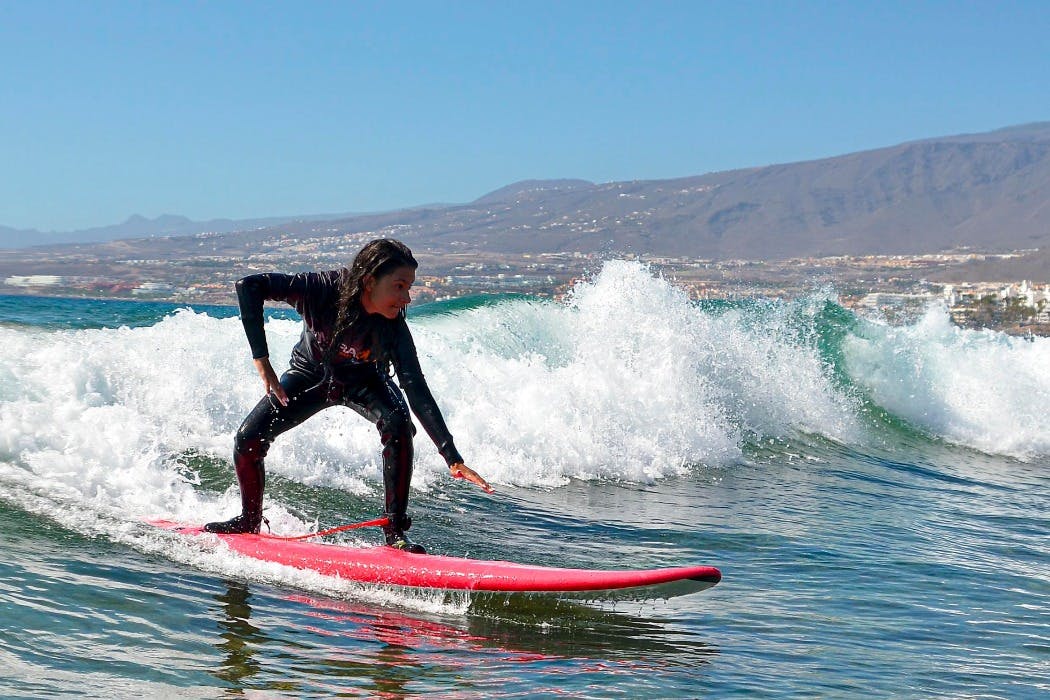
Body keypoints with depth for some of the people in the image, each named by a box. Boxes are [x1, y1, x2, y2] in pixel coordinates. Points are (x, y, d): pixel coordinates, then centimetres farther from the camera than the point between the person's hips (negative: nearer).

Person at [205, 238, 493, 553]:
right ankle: (250, 521, 18)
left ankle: (395, 532, -19)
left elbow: (416, 389, -35)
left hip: (362, 382, 0)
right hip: (310, 376, 1)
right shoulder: (324, 289, -36)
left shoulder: (393, 327, -32)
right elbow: (249, 286, -35)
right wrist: (261, 359, -38)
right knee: (248, 439, -10)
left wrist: (453, 459, -42)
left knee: (398, 426, -29)